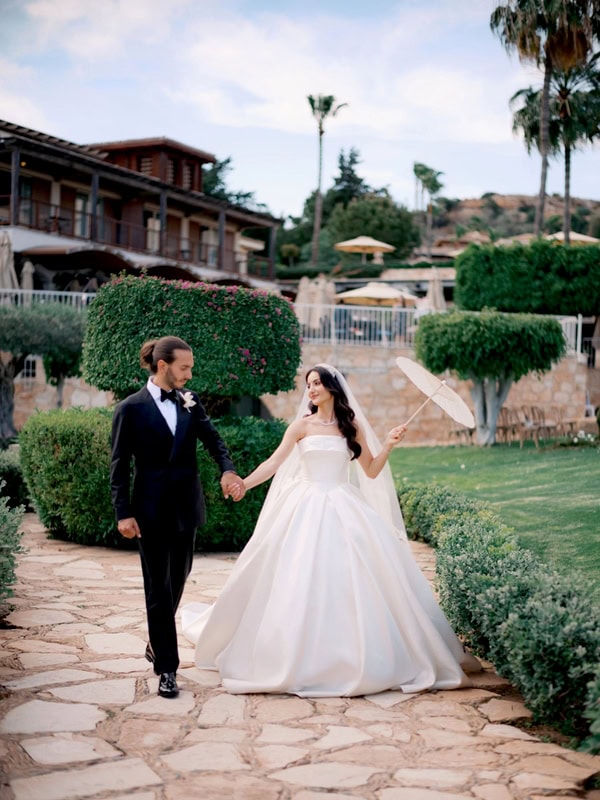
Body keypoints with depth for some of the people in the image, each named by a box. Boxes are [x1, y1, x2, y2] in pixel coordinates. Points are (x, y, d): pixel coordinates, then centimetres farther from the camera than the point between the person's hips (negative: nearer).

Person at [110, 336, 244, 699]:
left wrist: (228, 469, -19)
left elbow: (213, 438, 1)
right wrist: (124, 513, -11)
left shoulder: (190, 401, 5)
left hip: (186, 506, 5)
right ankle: (167, 668, 5)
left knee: (178, 581, 15)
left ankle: (157, 643, 37)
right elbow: (120, 465, -6)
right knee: (159, 588, 0)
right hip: (152, 509, -5)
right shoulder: (132, 408, -8)